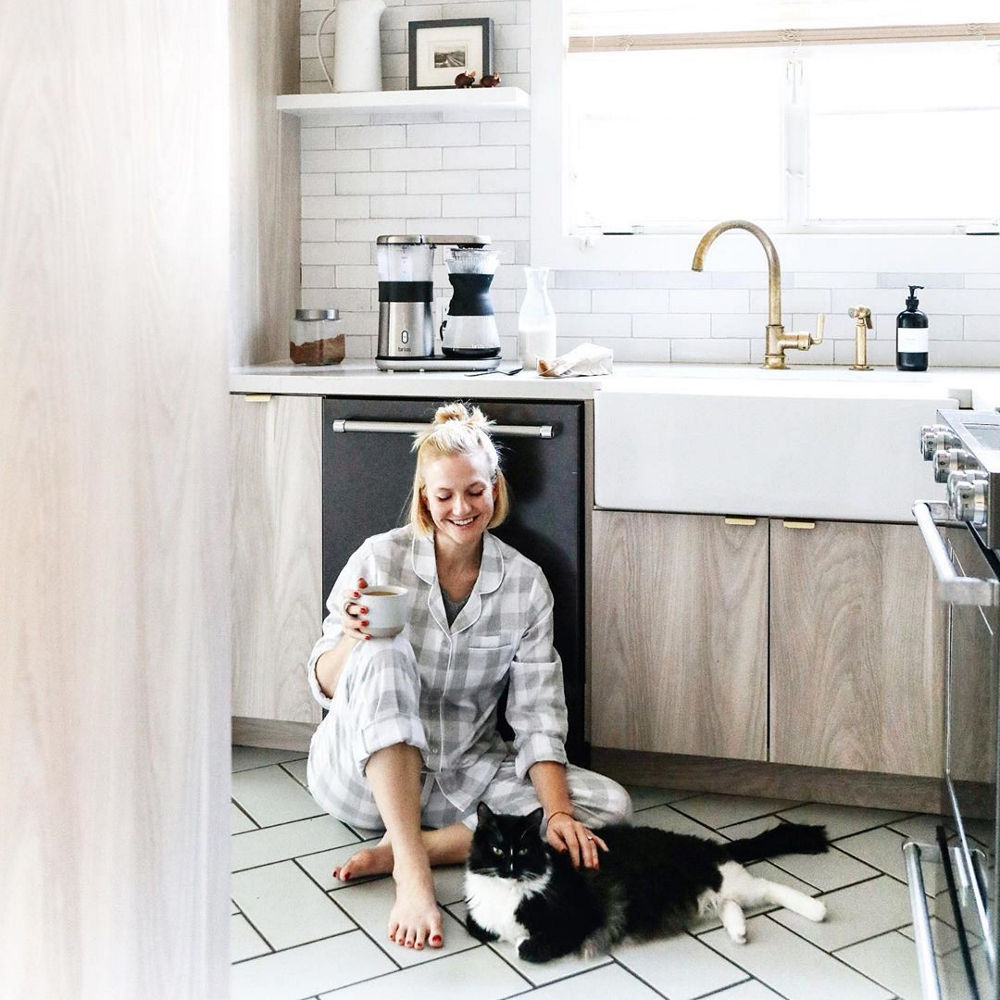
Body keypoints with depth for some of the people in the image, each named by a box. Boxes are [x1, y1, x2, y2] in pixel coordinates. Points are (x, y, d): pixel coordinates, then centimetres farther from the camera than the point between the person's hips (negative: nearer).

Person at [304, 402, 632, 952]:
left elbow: (538, 715, -6)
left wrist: (558, 811, -21)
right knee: (384, 653, -32)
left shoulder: (525, 583, -4)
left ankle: (402, 845, -22)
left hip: (465, 772, 3)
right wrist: (352, 638, -28)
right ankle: (411, 869, -36)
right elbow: (324, 686, -6)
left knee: (610, 805, -18)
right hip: (365, 770, -2)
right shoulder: (380, 559, -9)